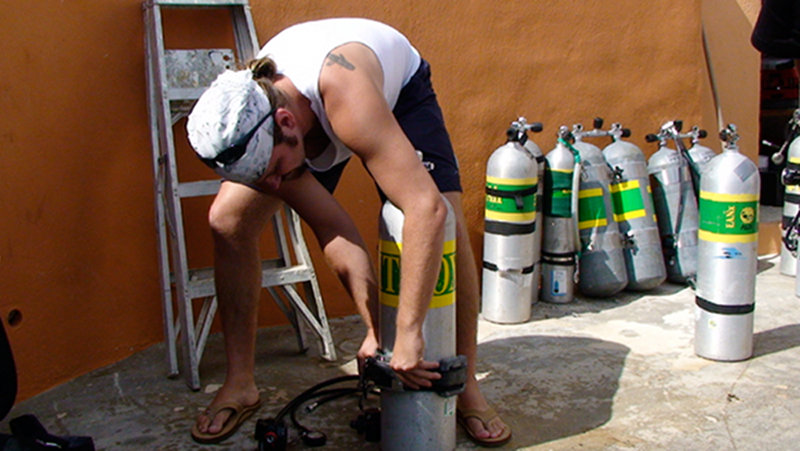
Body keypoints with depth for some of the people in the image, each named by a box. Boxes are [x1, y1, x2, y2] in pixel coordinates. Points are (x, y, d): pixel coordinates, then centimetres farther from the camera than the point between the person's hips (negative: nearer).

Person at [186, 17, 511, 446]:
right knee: (228, 219, -13)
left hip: (398, 86, -3)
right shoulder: (248, 130, -31)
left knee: (447, 224, -23)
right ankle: (239, 385, 0)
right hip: (310, 111, 3)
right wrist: (375, 329, -28)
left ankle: (466, 385, -3)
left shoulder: (342, 88, -48)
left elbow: (426, 208, -53)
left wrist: (407, 332, -52)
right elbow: (333, 231, -27)